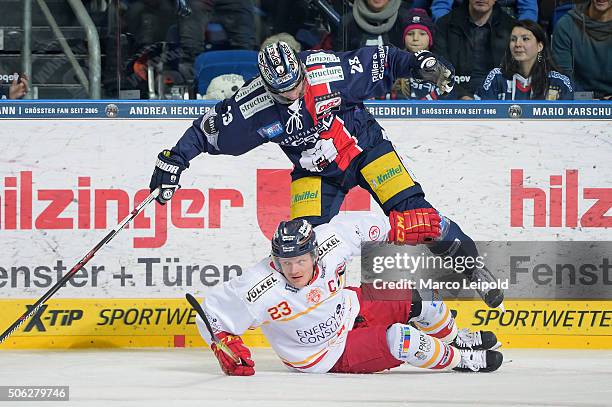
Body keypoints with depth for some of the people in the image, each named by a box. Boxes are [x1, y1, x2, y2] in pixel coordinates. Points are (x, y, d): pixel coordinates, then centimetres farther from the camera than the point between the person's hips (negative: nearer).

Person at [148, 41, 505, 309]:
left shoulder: (331, 70, -26)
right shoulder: (254, 104, -21)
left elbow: (378, 60, -11)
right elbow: (210, 127, -10)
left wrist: (420, 63, -16)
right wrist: (174, 161, -12)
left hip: (364, 146, -2)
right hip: (315, 171, 2)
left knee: (413, 211, -13)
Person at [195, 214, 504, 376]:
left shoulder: (330, 241, -24)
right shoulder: (260, 289, -34)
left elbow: (357, 226, -4)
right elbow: (212, 313, -26)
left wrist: (395, 230, 5)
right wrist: (228, 352, -32)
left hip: (348, 311, 5)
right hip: (325, 358, -5)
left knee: (418, 301, 3)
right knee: (397, 339, -23)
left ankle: (454, 339, 37)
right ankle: (456, 360, 4)